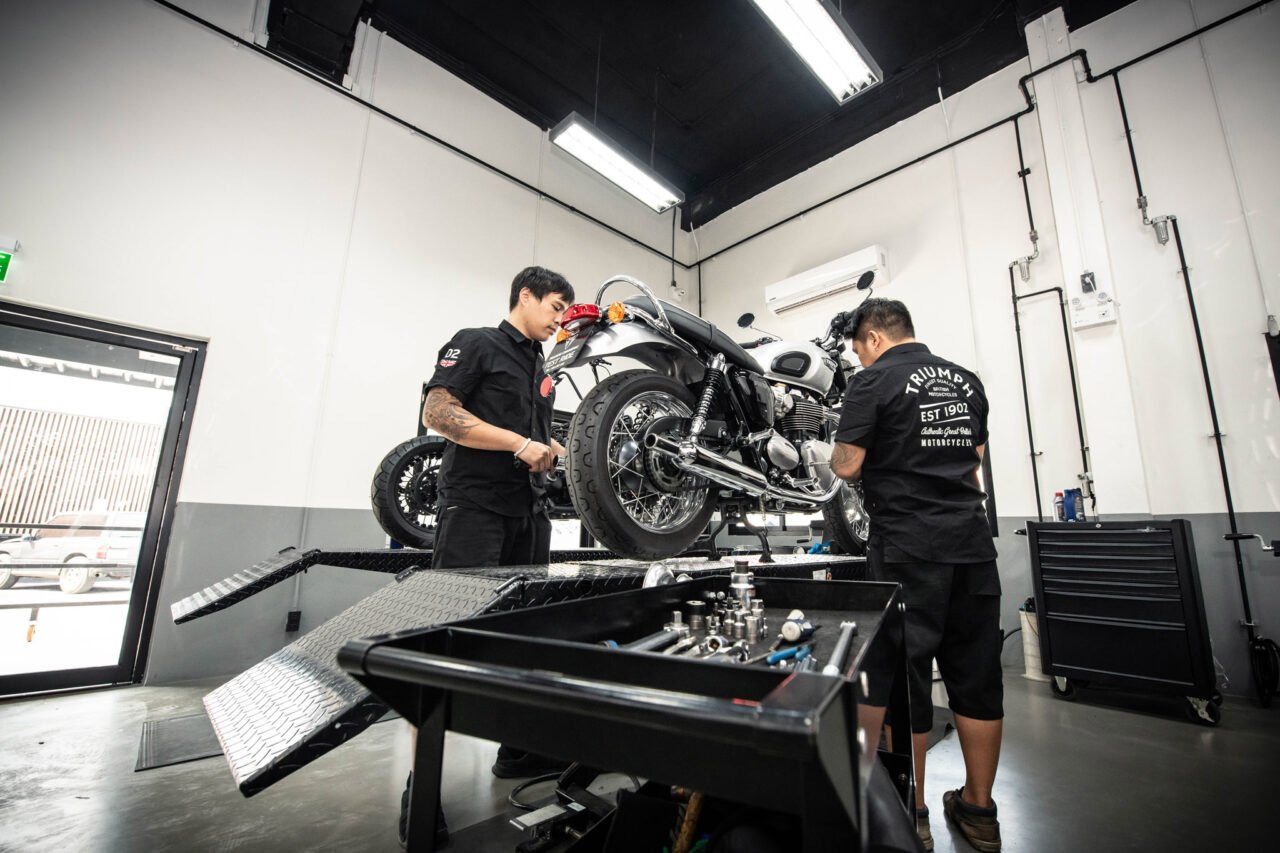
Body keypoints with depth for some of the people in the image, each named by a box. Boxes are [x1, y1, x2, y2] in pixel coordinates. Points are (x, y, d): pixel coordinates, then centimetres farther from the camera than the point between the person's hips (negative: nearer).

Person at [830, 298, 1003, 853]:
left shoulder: (874, 380, -7)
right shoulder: (966, 380, 14)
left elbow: (848, 466, -12)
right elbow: (974, 460, 22)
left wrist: (836, 458, 9)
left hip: (907, 548, -7)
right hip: (972, 541, 7)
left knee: (905, 673, 4)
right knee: (976, 674, 13)